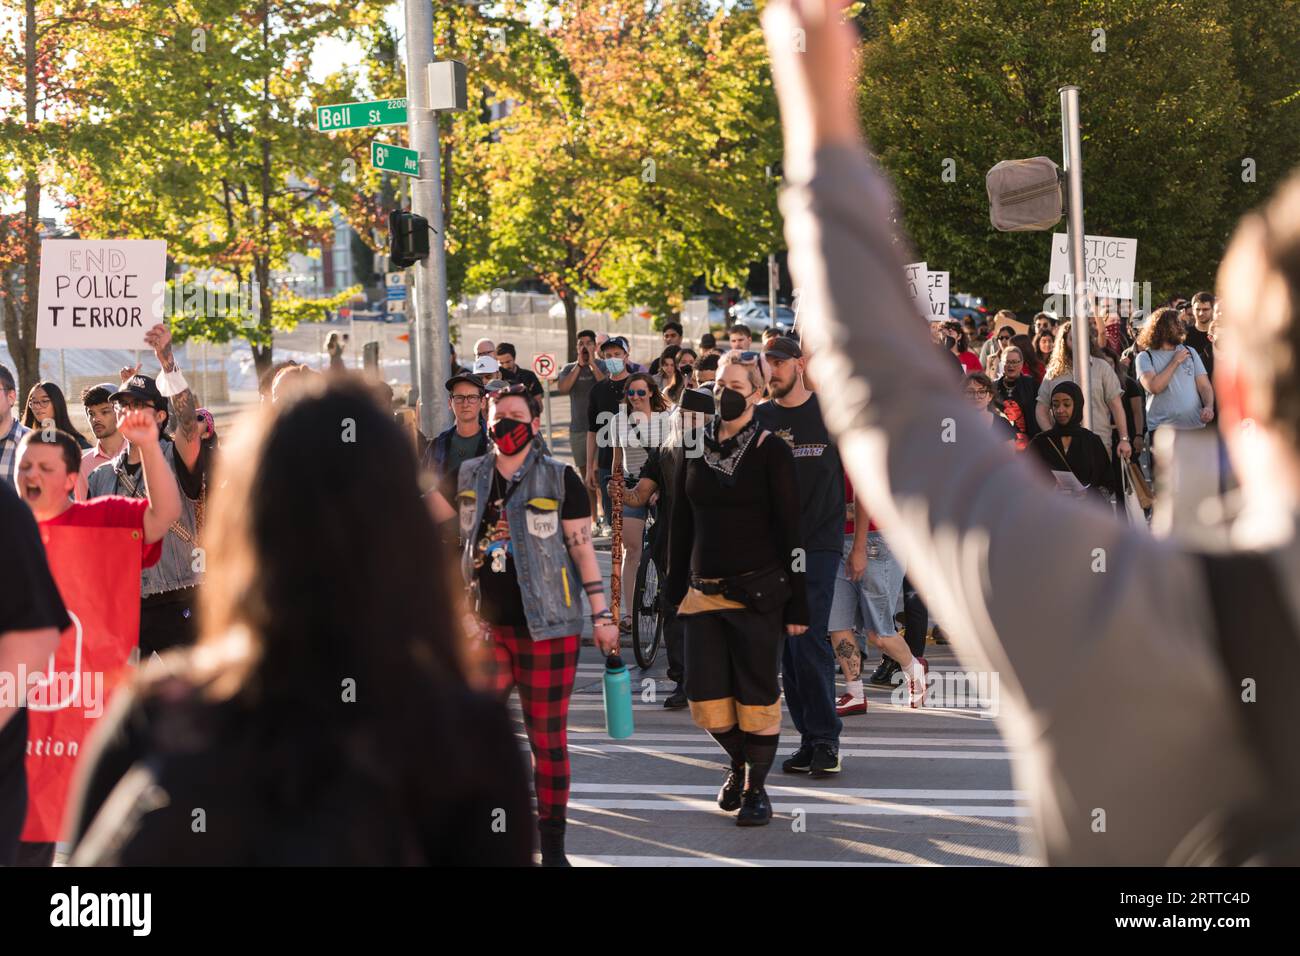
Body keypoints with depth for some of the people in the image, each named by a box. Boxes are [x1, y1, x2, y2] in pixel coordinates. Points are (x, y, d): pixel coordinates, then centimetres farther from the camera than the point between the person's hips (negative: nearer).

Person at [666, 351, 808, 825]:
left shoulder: (771, 451, -4)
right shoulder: (695, 448, 8)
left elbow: (789, 530, -5)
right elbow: (681, 525, 14)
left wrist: (797, 604, -8)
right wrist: (674, 590, 11)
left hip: (757, 592, -4)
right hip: (704, 591, 4)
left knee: (757, 695, 0)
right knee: (705, 699, 3)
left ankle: (757, 787, 17)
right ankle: (739, 762, 30)